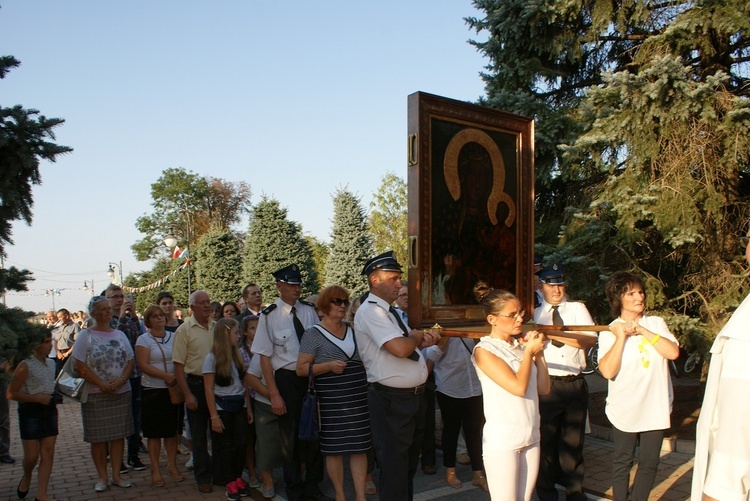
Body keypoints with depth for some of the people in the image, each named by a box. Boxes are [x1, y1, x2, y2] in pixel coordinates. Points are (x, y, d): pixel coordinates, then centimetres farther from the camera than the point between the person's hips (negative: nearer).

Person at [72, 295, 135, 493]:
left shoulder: (120, 335, 11)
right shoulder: (85, 335, -1)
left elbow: (130, 361, 9)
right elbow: (78, 366, -8)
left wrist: (121, 380, -10)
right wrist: (101, 383, -14)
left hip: (121, 393, 3)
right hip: (95, 395, -3)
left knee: (118, 434, 6)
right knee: (98, 437, 3)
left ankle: (116, 475, 16)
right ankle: (102, 477, 15)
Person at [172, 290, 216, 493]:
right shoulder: (184, 330, -7)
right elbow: (178, 365, -8)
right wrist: (187, 394, -12)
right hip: (196, 384, -3)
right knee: (199, 435, 7)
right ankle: (203, 477, 20)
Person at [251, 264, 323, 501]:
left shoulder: (309, 310, 1)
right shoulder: (269, 316, -9)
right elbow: (265, 356, -8)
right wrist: (274, 394, -11)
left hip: (312, 376, 3)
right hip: (286, 378, -3)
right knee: (290, 436, 11)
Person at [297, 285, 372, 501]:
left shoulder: (352, 330, 13)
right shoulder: (314, 334, -4)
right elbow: (301, 369, -7)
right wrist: (329, 365, -18)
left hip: (358, 397, 4)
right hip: (332, 400, -4)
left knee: (359, 446, 5)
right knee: (335, 448, 5)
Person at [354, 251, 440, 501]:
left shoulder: (390, 310, 12)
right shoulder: (370, 311, -18)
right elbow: (399, 348, -29)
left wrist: (423, 341, 0)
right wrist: (417, 336, -8)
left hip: (414, 395, 10)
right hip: (391, 399, -10)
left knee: (409, 461, 23)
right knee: (394, 465, 2)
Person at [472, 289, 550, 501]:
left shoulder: (521, 345, 8)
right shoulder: (484, 350, -10)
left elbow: (543, 388, 8)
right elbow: (519, 386, -19)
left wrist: (539, 352, 2)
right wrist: (530, 352, -6)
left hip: (531, 438, 6)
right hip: (502, 441, -6)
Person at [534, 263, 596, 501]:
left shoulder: (577, 309, 5)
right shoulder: (535, 314, 6)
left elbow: (590, 339, -10)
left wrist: (554, 333, -17)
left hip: (575, 384, 1)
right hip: (546, 384, -1)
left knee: (573, 440, 13)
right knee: (546, 439, 8)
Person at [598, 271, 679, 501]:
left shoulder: (656, 323, 3)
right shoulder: (610, 332, -5)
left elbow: (673, 352, -12)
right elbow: (608, 371, -18)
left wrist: (642, 331, -15)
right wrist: (621, 336, -18)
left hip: (655, 407, 3)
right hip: (624, 409, -2)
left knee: (649, 462, 11)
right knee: (623, 461, 11)